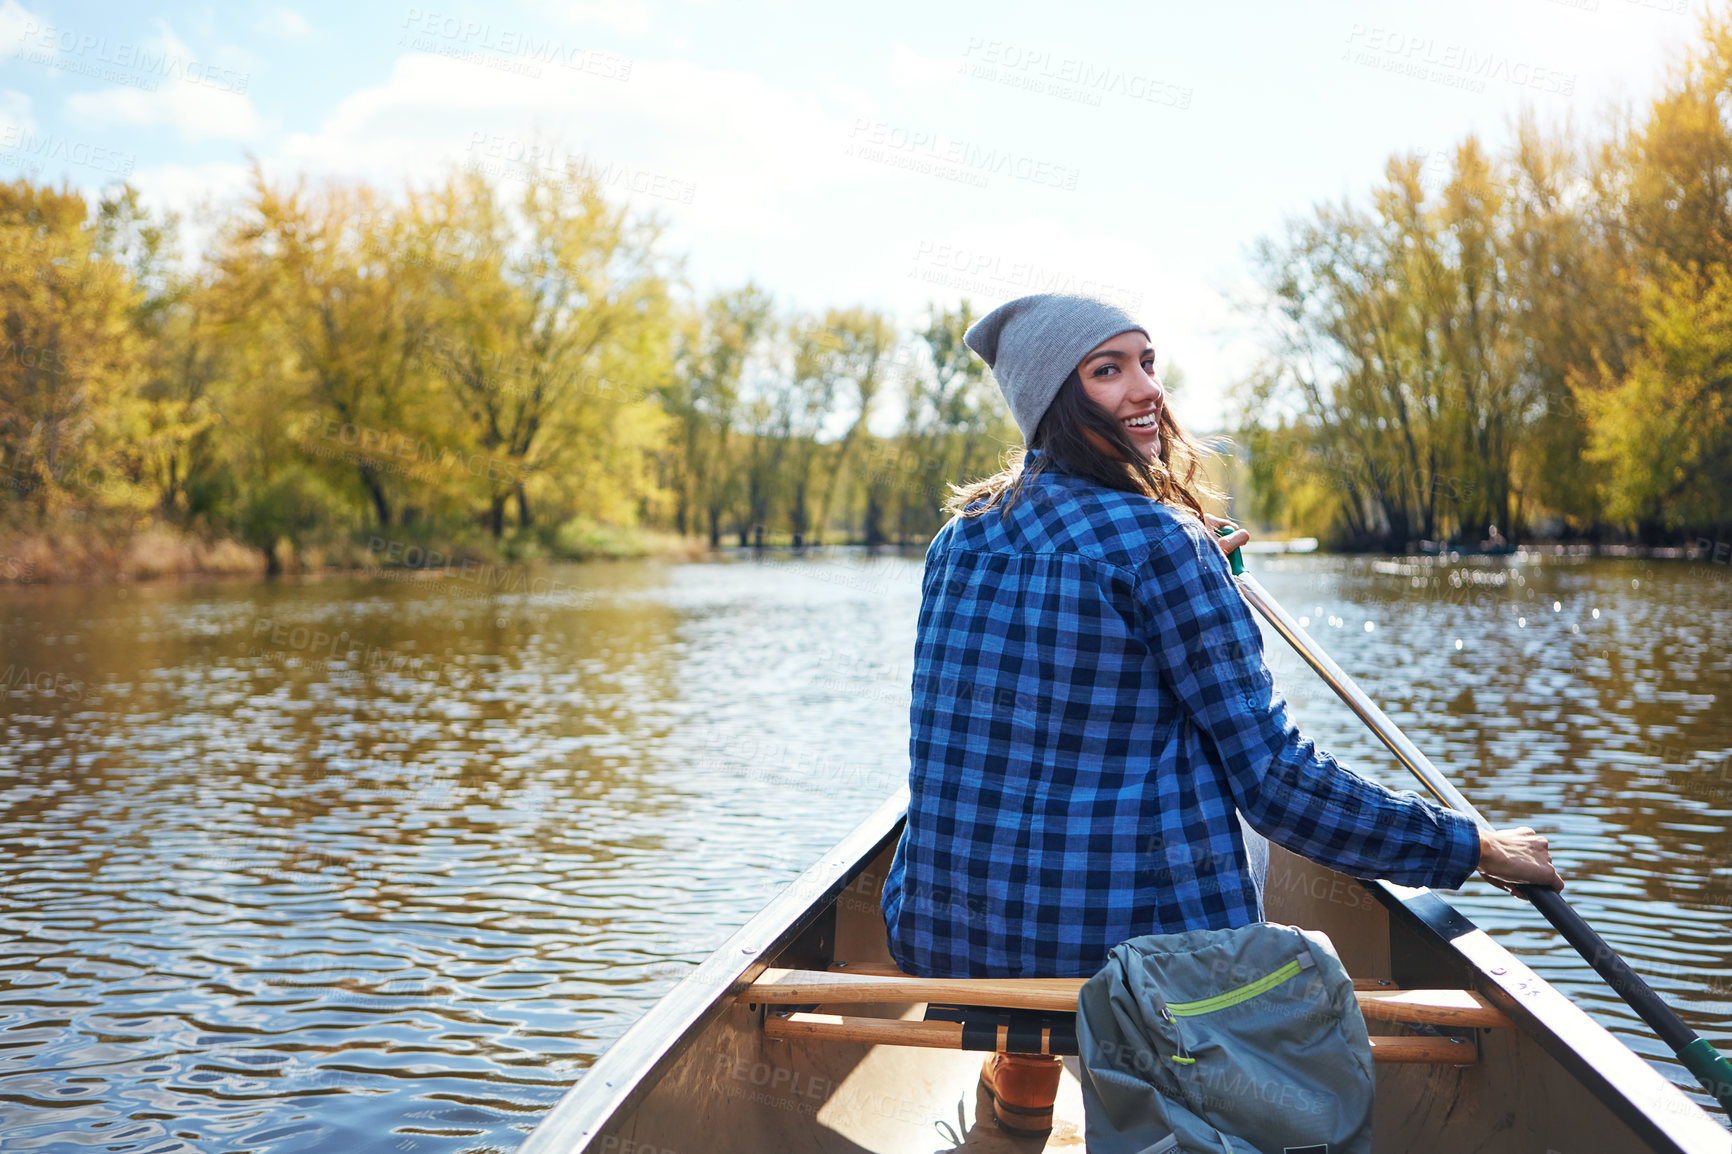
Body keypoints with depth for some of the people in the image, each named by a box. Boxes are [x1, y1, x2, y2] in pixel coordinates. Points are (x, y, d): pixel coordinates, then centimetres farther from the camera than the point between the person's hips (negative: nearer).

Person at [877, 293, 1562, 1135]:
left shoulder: (962, 537, 5)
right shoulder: (1155, 539, -15)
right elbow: (1272, 778, -14)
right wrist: (1474, 849, -3)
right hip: (1135, 940, -5)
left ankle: (1020, 1067, 42)